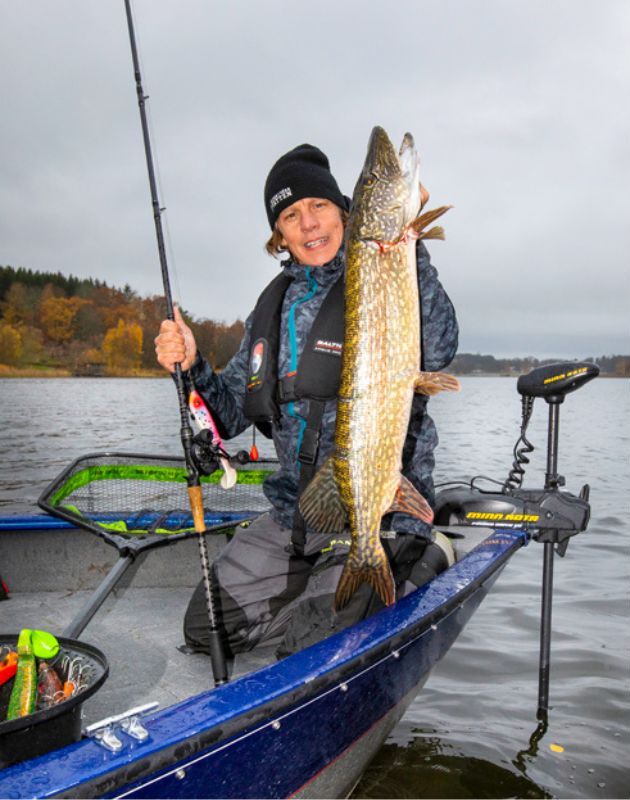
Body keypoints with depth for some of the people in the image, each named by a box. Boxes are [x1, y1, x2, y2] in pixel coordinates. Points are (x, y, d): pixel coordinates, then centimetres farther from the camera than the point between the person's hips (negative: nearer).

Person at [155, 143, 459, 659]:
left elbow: (437, 351, -30)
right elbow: (232, 413, 9)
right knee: (206, 629, 7)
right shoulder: (274, 305, 9)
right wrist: (191, 368, -9)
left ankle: (416, 565, 9)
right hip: (293, 514, 6)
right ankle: (327, 584, 21)